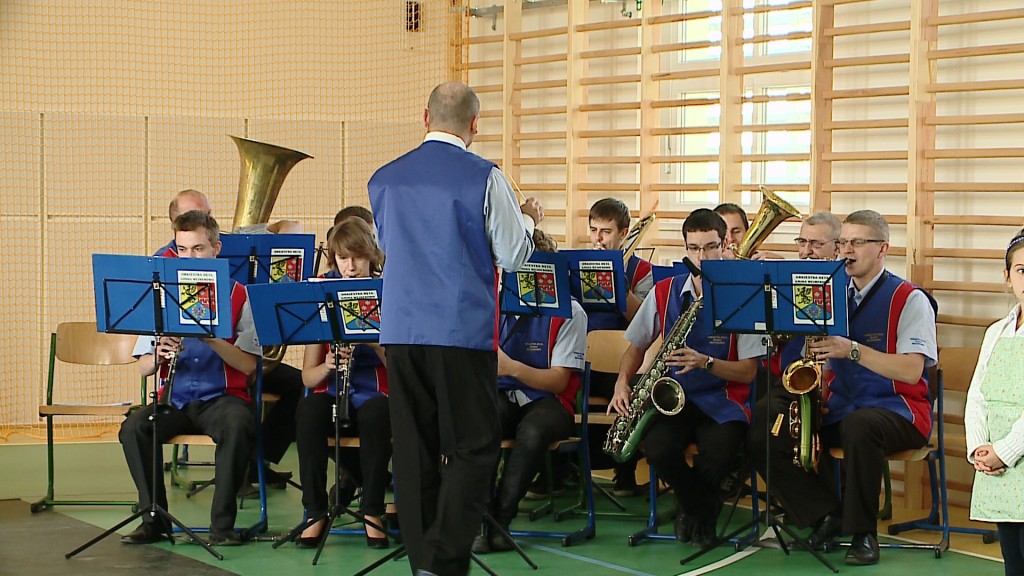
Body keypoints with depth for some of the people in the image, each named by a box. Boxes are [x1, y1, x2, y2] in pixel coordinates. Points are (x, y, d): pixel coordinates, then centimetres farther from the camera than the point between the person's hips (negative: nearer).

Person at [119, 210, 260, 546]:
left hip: (222, 396, -3)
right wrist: (158, 356, -16)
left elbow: (248, 365, -8)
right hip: (176, 400, 3)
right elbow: (143, 368, 7)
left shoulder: (236, 295, 2)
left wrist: (211, 337, -22)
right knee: (133, 427, -26)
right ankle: (153, 520, -14)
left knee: (238, 425, -36)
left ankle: (222, 524, -24)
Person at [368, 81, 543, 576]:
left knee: (414, 448, 10)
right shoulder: (484, 178, -9)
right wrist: (527, 219, 16)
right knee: (473, 448, 1)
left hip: (400, 329, 5)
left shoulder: (385, 179, 7)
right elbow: (513, 257, -4)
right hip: (463, 329, -5)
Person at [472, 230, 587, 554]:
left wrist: (512, 368, -26)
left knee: (532, 433, -39)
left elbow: (559, 381, -9)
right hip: (501, 395, 3)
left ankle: (500, 519, -29)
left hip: (547, 399, -3)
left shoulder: (568, 312, -4)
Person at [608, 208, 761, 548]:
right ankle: (704, 507, 1)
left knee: (720, 454, -34)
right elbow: (637, 345, 19)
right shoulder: (665, 291, 8)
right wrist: (622, 381, -1)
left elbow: (749, 371, -4)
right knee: (658, 448, -30)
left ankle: (691, 507, 2)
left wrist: (705, 362, -20)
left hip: (722, 400, -2)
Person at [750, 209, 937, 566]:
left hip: (896, 408, -6)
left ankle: (863, 532, -22)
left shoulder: (909, 299, -4)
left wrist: (852, 349, -26)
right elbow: (820, 358, 17)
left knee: (857, 426, -40)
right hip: (838, 406, 6)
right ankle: (827, 515, -4)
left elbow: (911, 370, -17)